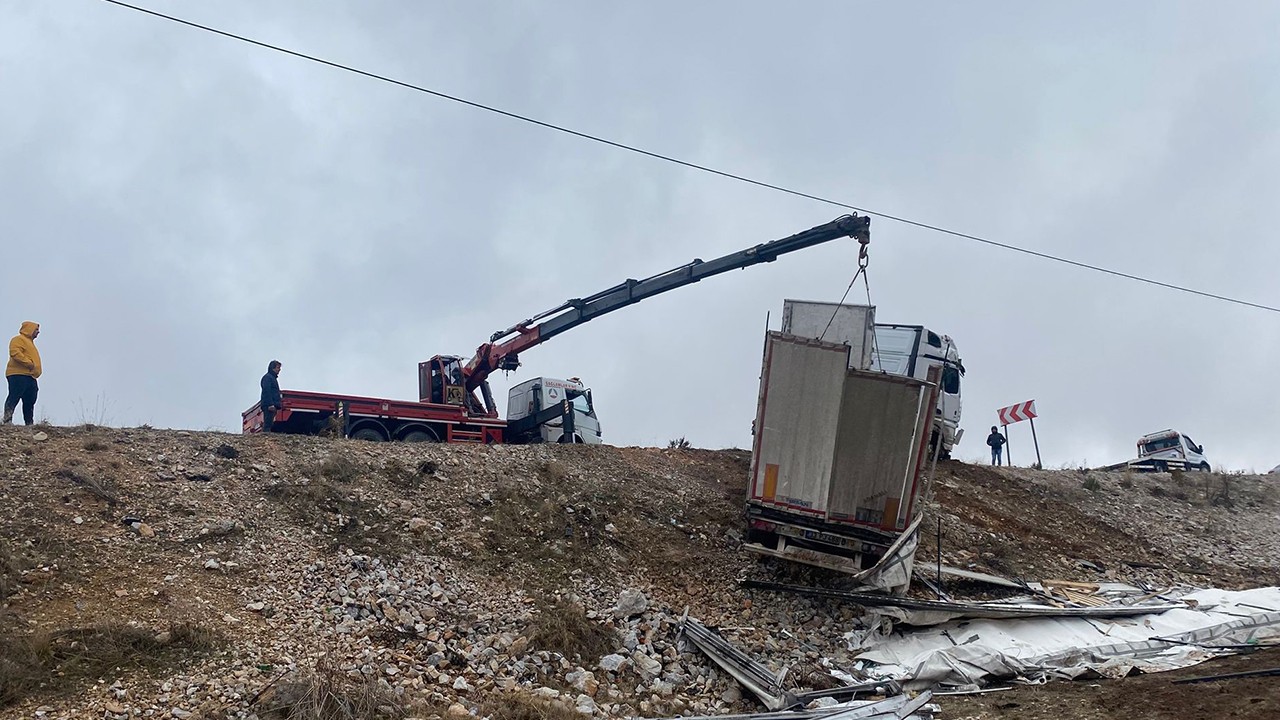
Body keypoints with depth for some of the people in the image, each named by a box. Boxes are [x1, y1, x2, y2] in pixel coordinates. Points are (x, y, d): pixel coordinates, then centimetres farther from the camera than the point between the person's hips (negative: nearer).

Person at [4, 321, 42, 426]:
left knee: (29, 402, 6)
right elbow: (15, 353, -17)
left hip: (30, 377, 10)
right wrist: (29, 363, -19)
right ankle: (7, 421, -23)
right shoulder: (18, 339, 0)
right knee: (14, 398, -16)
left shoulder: (30, 342, 30)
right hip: (18, 375, -10)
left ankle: (29, 424, 6)